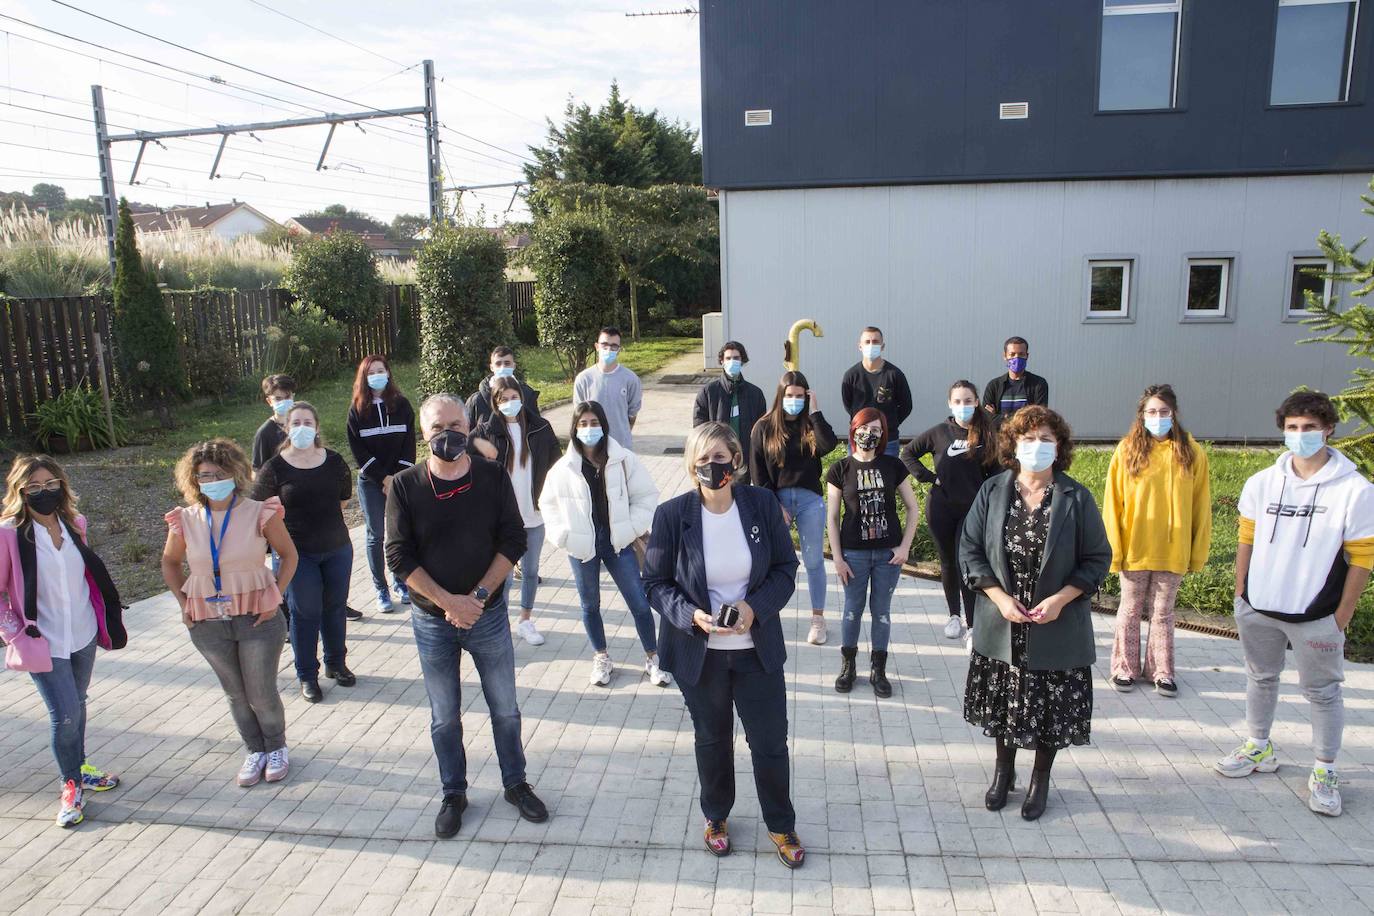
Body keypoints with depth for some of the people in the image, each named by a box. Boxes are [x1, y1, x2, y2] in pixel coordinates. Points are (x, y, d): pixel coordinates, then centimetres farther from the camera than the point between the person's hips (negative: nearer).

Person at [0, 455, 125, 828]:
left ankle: (79, 768, 37)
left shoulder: (74, 524, 0)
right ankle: (71, 785, 17)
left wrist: (109, 617, 10)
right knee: (65, 715, -4)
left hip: (84, 635, 5)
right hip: (44, 643, -5)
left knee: (76, 704, 19)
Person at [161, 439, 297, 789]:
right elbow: (170, 563, 15)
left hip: (257, 618, -2)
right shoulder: (186, 521, -4)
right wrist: (184, 602, 5)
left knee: (262, 693, 6)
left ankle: (276, 748, 31)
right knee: (236, 694, 15)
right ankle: (255, 751, 35)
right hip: (208, 624, 3)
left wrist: (275, 597, -6)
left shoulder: (260, 513, -11)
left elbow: (288, 554, 1)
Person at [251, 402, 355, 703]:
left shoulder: (334, 461, -1)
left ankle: (336, 663, 32)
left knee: (335, 607, 14)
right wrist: (292, 523, -5)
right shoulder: (275, 467, -10)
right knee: (306, 612, 5)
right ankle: (307, 675, 19)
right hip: (298, 553, -3)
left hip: (337, 547, 3)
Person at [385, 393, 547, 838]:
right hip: (432, 620, 0)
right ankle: (453, 794, 34)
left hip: (488, 614, 0)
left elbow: (512, 541, -7)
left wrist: (479, 595, -17)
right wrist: (449, 601, -17)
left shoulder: (493, 477, -7)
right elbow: (398, 555, -10)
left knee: (505, 709, 14)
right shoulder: (405, 486, -8)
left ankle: (515, 783, 34)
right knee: (444, 717, 15)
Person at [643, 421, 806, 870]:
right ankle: (716, 817, 45)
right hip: (699, 652, 0)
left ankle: (781, 825, 36)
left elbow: (785, 568, -2)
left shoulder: (763, 504, -10)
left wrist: (757, 606, -18)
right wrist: (691, 615, -22)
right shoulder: (672, 514, -14)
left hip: (757, 648, 1)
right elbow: (655, 582, -6)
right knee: (712, 740, 20)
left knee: (770, 741, 11)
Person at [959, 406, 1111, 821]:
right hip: (1001, 625, 2)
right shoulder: (992, 492, -3)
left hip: (1057, 627, -1)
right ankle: (1004, 771, 38)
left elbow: (1098, 558, -3)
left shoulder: (1076, 498, -7)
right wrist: (1000, 597, -12)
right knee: (1003, 702, 15)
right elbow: (970, 550, -1)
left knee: (1051, 708, 9)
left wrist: (1060, 599, -15)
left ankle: (1040, 780, 33)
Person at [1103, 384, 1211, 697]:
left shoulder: (1191, 453, -2)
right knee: (1130, 609, 12)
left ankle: (1161, 671, 26)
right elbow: (1112, 503, -5)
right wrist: (1114, 548, -8)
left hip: (1173, 550, 1)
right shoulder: (1127, 449, -6)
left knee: (1163, 612, 13)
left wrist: (1199, 551, 1)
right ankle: (1125, 668, 26)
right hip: (1134, 548, -1)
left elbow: (1200, 506, 2)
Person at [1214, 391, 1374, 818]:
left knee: (1323, 692, 7)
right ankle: (1259, 749, 36)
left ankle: (1325, 772, 22)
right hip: (1257, 608, 4)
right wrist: (1240, 591, 7)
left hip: (1316, 617, -4)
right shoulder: (1261, 483, 0)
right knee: (1260, 678, 18)